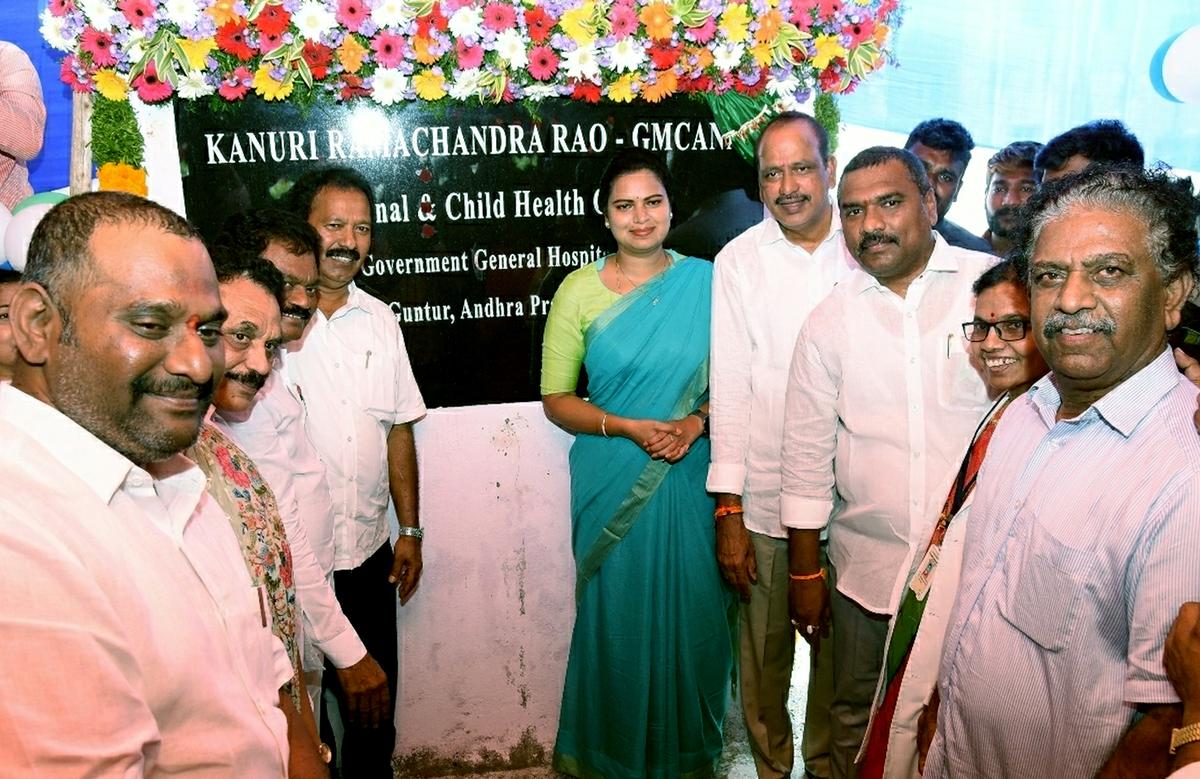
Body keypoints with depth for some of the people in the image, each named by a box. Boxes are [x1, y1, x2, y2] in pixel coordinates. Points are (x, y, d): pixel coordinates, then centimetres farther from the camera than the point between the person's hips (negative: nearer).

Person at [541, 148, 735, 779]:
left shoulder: (705, 282, 0)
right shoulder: (579, 290, -2)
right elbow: (556, 398, 0)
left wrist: (694, 423, -13)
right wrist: (628, 428, -14)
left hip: (690, 479, 1)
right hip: (612, 483, -1)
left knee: (691, 614, 9)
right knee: (616, 615, 9)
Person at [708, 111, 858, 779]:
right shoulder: (739, 261, -3)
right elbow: (730, 386, -5)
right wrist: (728, 508, -7)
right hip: (767, 496, -1)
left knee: (839, 643, 14)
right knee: (766, 648, 11)